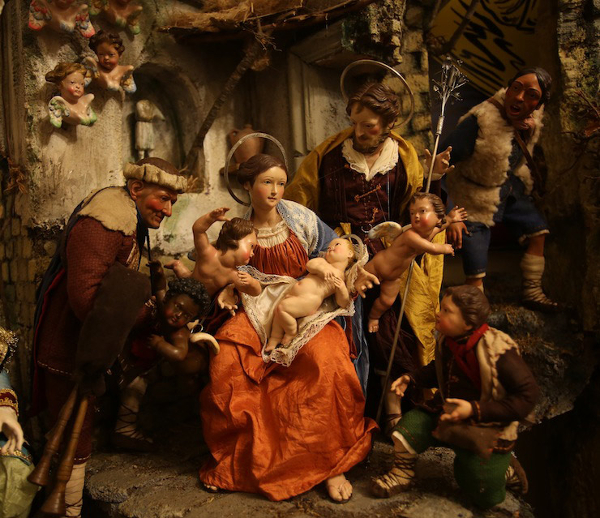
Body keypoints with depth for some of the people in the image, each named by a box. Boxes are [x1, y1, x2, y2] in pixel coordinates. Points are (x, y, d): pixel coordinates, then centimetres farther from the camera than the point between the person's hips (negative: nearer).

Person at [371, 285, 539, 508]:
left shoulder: (498, 351, -28)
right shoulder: (447, 340, -6)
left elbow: (528, 396, -25)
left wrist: (475, 410, -29)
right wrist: (410, 378, 1)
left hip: (486, 428, -5)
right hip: (446, 414, 5)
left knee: (486, 497, 3)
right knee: (405, 431, -15)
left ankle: (501, 467, 33)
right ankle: (402, 473, 14)